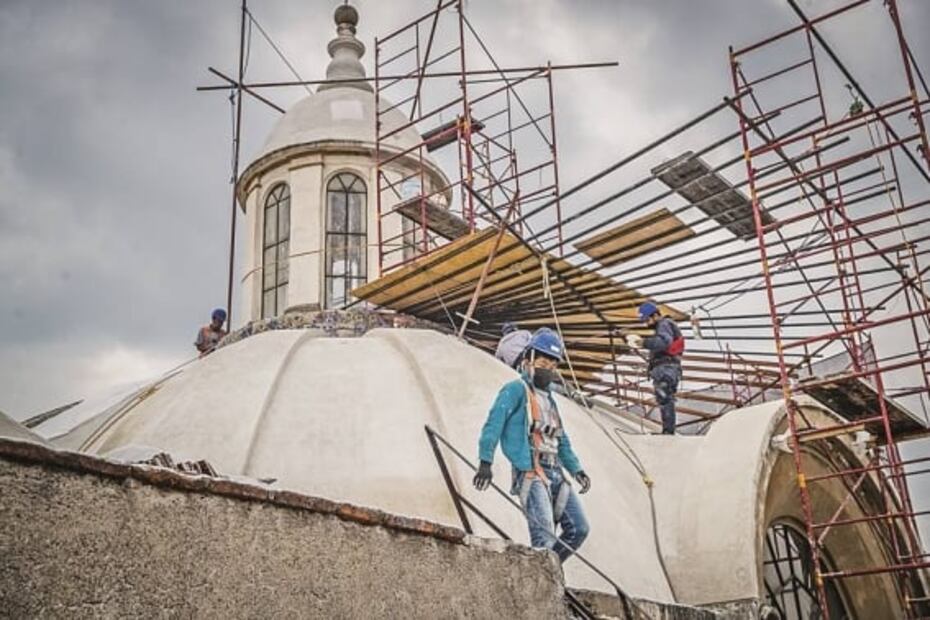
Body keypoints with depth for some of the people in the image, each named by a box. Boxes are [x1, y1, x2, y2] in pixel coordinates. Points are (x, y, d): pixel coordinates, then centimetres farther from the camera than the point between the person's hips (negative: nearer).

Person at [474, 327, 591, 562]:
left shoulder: (548, 398, 24)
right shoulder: (516, 389, -1)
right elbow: (493, 424, -11)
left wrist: (576, 469, 22)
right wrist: (485, 461, -20)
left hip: (555, 475, 8)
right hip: (530, 472, -8)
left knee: (578, 529, 5)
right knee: (545, 537, -17)